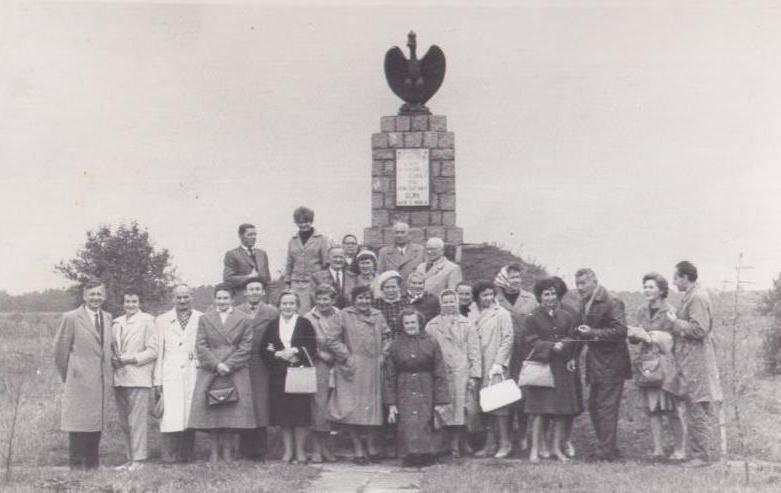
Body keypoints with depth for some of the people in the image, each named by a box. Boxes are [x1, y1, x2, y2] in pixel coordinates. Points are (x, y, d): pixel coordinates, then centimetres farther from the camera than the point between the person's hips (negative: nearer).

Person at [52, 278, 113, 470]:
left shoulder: (107, 318, 13)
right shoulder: (70, 318, -5)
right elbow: (59, 351, -1)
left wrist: (108, 377, 13)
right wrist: (67, 377, 4)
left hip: (102, 383, 5)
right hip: (80, 382, -5)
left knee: (97, 424, 8)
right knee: (79, 425, -4)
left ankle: (93, 465, 16)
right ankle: (76, 466, 3)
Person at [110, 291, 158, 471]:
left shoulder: (147, 321, -2)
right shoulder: (116, 323, 14)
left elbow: (152, 351, -6)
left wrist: (130, 358, -13)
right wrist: (113, 359, 1)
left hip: (138, 378, -6)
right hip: (119, 378, 6)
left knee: (137, 421, -6)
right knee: (124, 422, 9)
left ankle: (138, 460, -1)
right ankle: (130, 458, 17)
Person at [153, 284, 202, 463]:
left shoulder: (202, 319, 9)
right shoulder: (162, 320, 11)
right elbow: (158, 352, 8)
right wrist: (157, 381, 3)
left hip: (194, 376, 0)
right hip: (171, 377, 0)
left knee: (190, 416, 1)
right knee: (171, 417, -7)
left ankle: (187, 456, 10)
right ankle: (169, 458, -2)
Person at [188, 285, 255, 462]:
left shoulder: (243, 320, 7)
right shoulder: (204, 319, 10)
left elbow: (246, 347, 1)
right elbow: (200, 346, 3)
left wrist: (228, 365, -9)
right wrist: (216, 364, -10)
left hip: (235, 373, -1)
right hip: (209, 373, 1)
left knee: (232, 410, -3)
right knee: (211, 410, -2)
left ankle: (227, 450, 7)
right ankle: (214, 450, 7)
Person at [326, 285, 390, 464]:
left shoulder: (378, 316, 11)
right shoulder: (343, 316, -1)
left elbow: (386, 337, 20)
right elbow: (331, 340, -4)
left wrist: (382, 355, 5)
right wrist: (347, 356, -9)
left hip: (374, 370, 4)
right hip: (352, 371, -3)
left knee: (374, 408, 4)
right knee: (352, 409, -5)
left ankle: (372, 447, 17)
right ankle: (357, 449, 5)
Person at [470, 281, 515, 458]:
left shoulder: (502, 314, 0)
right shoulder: (472, 315, 12)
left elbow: (508, 340, -4)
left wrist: (499, 363, -11)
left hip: (496, 365, -4)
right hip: (478, 365, 4)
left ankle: (505, 442, 0)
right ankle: (490, 442, 11)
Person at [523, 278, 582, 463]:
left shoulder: (567, 316, 11)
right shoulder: (532, 317, -1)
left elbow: (574, 339, 11)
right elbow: (531, 341, -7)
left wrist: (572, 358, -3)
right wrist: (552, 346, -18)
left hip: (562, 367, 4)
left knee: (561, 409, 4)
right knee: (539, 409, -5)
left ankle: (557, 448, 13)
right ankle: (535, 449, 2)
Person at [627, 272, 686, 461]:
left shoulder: (669, 312, -6)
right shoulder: (642, 311, 12)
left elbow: (670, 340, -10)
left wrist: (648, 336, -17)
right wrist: (633, 334, -3)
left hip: (665, 363, -6)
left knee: (671, 408, -4)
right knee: (651, 407, 3)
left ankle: (680, 449, 7)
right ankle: (658, 449, 7)